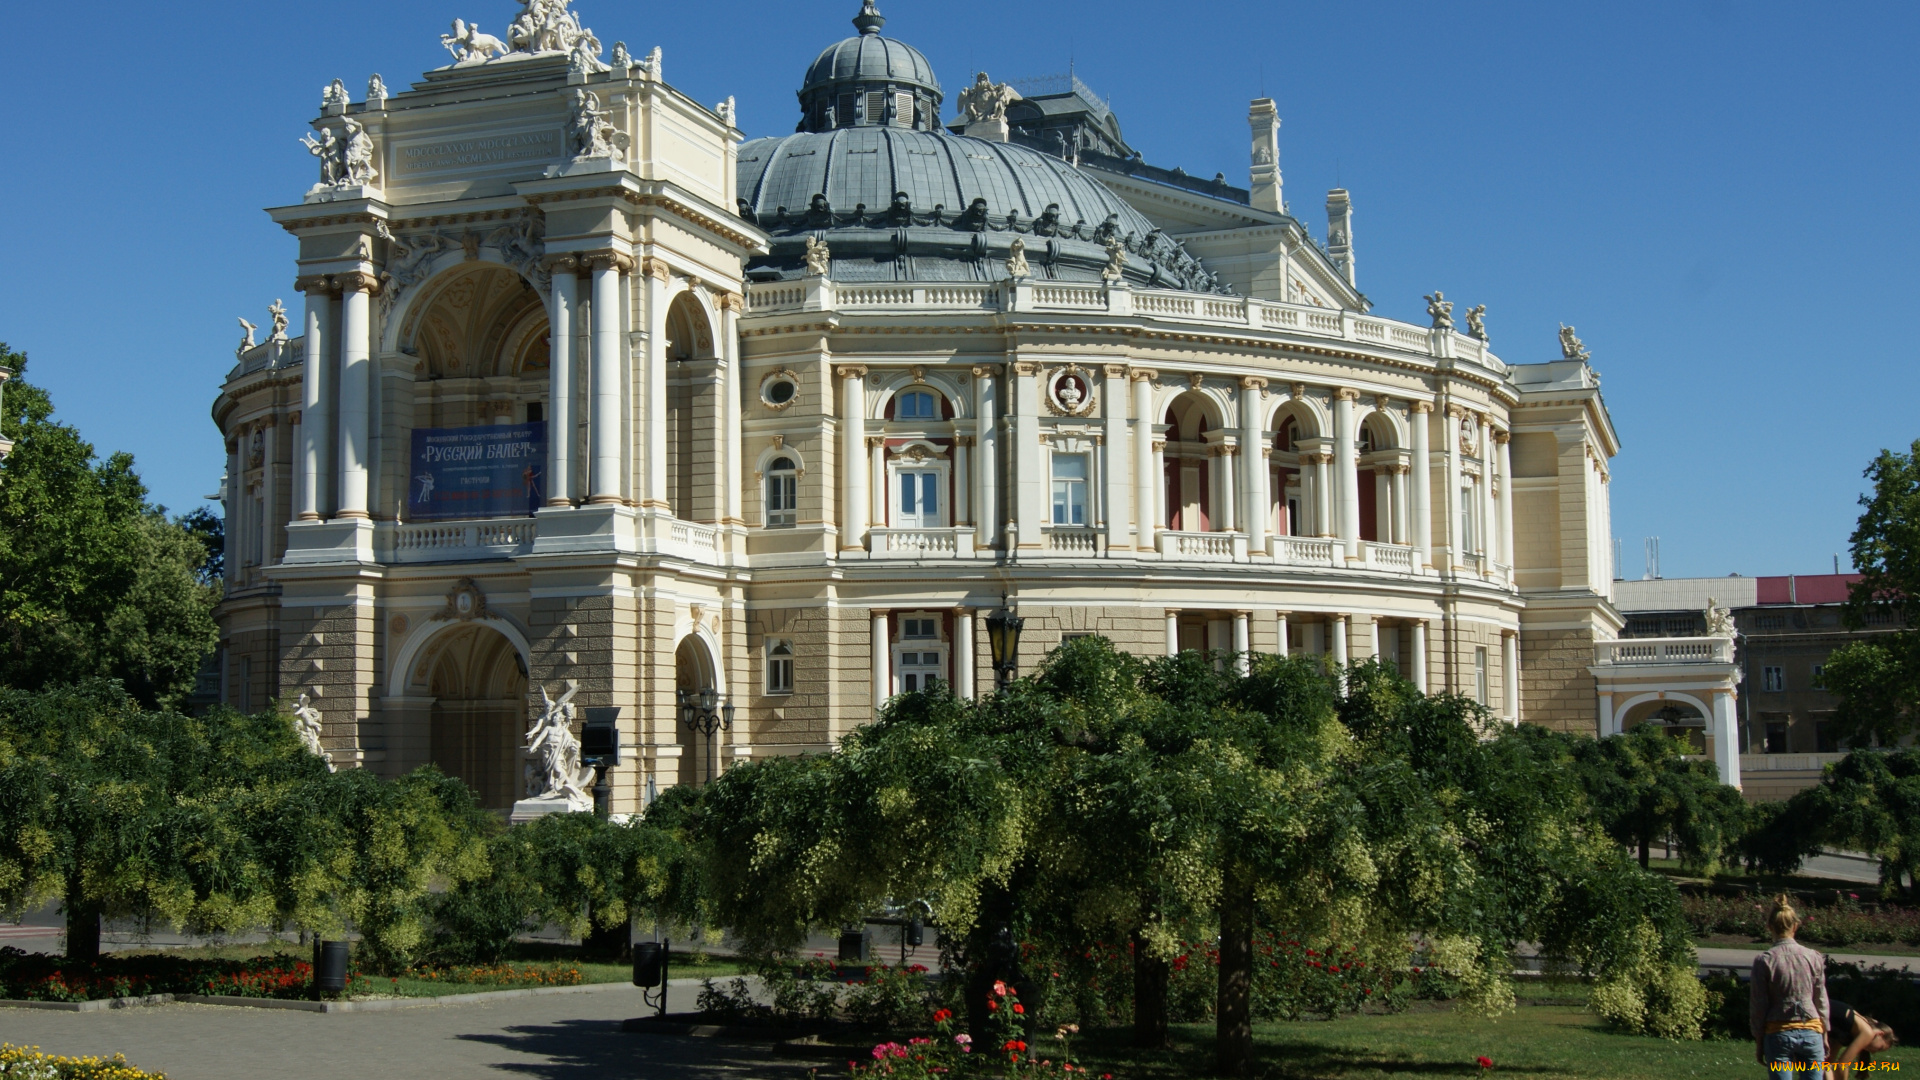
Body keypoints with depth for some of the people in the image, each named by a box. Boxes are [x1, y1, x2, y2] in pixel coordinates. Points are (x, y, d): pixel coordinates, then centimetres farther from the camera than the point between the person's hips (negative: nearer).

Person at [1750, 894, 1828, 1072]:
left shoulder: (1763, 961, -9)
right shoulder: (1814, 958, -1)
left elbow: (1759, 1006, -4)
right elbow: (1821, 1001, 7)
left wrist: (1758, 1042, 6)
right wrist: (1824, 1035, 18)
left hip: (1779, 1035, -2)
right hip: (1811, 1032, 2)